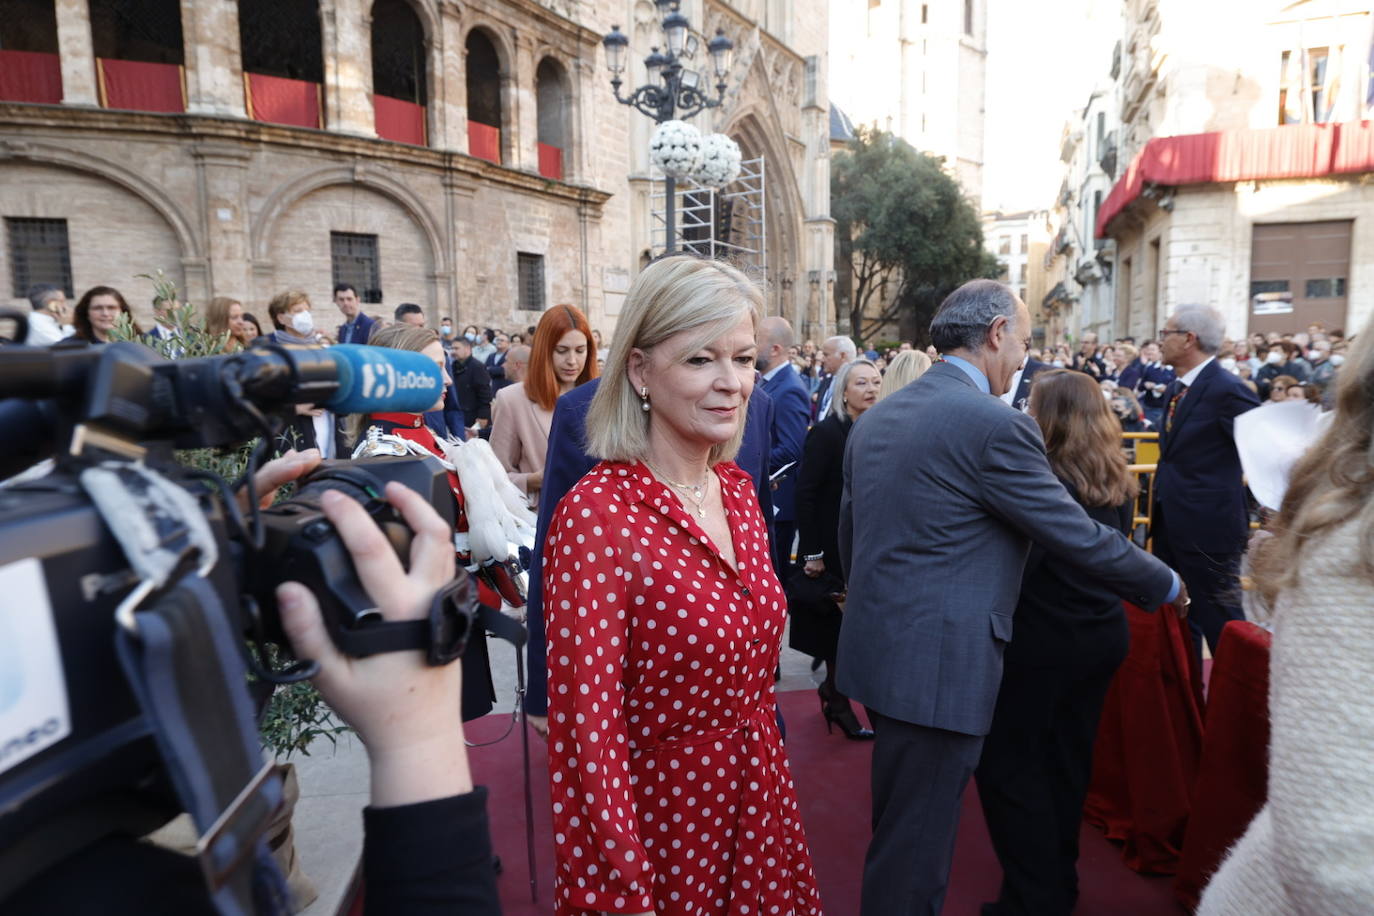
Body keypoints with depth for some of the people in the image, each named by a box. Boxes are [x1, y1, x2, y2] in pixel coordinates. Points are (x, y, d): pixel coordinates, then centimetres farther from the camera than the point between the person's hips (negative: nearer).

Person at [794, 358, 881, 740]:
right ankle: (839, 704, 24)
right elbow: (805, 493, -16)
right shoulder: (828, 432, -14)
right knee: (840, 625, 5)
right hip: (835, 548, -6)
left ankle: (833, 688, 35)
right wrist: (812, 552, -18)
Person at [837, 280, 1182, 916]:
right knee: (915, 844, 7)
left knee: (899, 825, 25)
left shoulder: (873, 419, 8)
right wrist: (1167, 586, 7)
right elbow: (1082, 540, -11)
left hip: (875, 649, 9)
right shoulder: (996, 426, -17)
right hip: (938, 667, -8)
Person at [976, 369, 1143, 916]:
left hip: (1047, 638, -8)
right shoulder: (1119, 480, 5)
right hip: (1104, 633, 8)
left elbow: (1017, 565, -20)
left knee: (1009, 761, 6)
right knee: (1066, 757, 19)